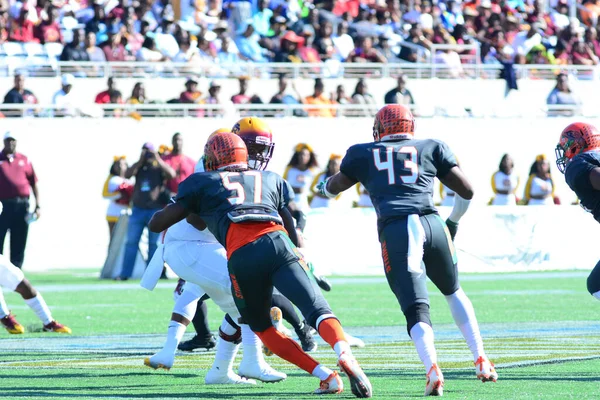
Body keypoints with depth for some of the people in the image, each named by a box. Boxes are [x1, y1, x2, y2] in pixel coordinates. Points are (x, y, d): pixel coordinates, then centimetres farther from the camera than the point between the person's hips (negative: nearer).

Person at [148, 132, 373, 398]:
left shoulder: (202, 183, 25)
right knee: (317, 309, -9)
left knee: (261, 327, 18)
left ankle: (326, 376, 2)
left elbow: (157, 224, 26)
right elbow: (293, 228, 29)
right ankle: (344, 354, -42)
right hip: (278, 243, 1)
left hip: (242, 256, -1)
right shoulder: (271, 179, 33)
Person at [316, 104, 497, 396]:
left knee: (416, 309, -5)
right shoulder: (431, 149, 20)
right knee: (453, 291, 26)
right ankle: (481, 362, 21)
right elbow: (466, 191, 19)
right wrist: (453, 223, 37)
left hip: (395, 231, -2)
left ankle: (433, 371, -29)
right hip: (431, 224, 2)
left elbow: (334, 187, 37)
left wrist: (323, 186, 61)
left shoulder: (364, 154, 19)